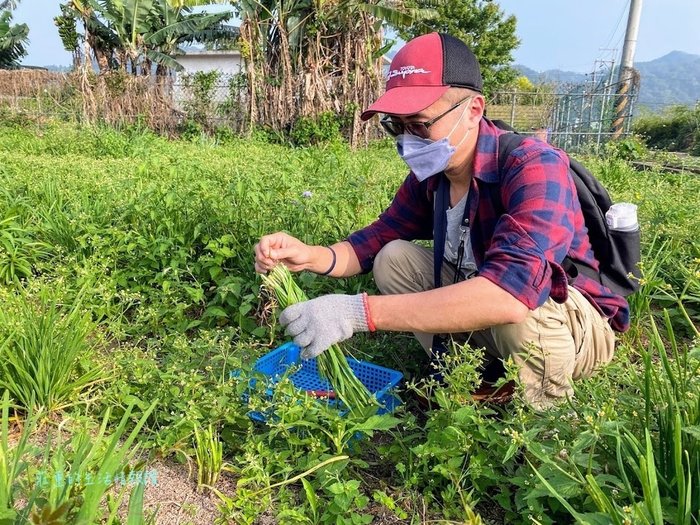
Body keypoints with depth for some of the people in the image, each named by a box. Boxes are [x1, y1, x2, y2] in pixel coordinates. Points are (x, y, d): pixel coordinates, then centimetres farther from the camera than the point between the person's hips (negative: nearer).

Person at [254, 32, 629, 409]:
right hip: (483, 315, 6)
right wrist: (312, 256, -21)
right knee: (393, 259, -7)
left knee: (520, 307, -38)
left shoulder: (535, 168, -30)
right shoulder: (431, 172, -8)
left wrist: (358, 312, -48)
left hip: (580, 325, -5)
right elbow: (383, 235, 1)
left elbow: (511, 292, -46)